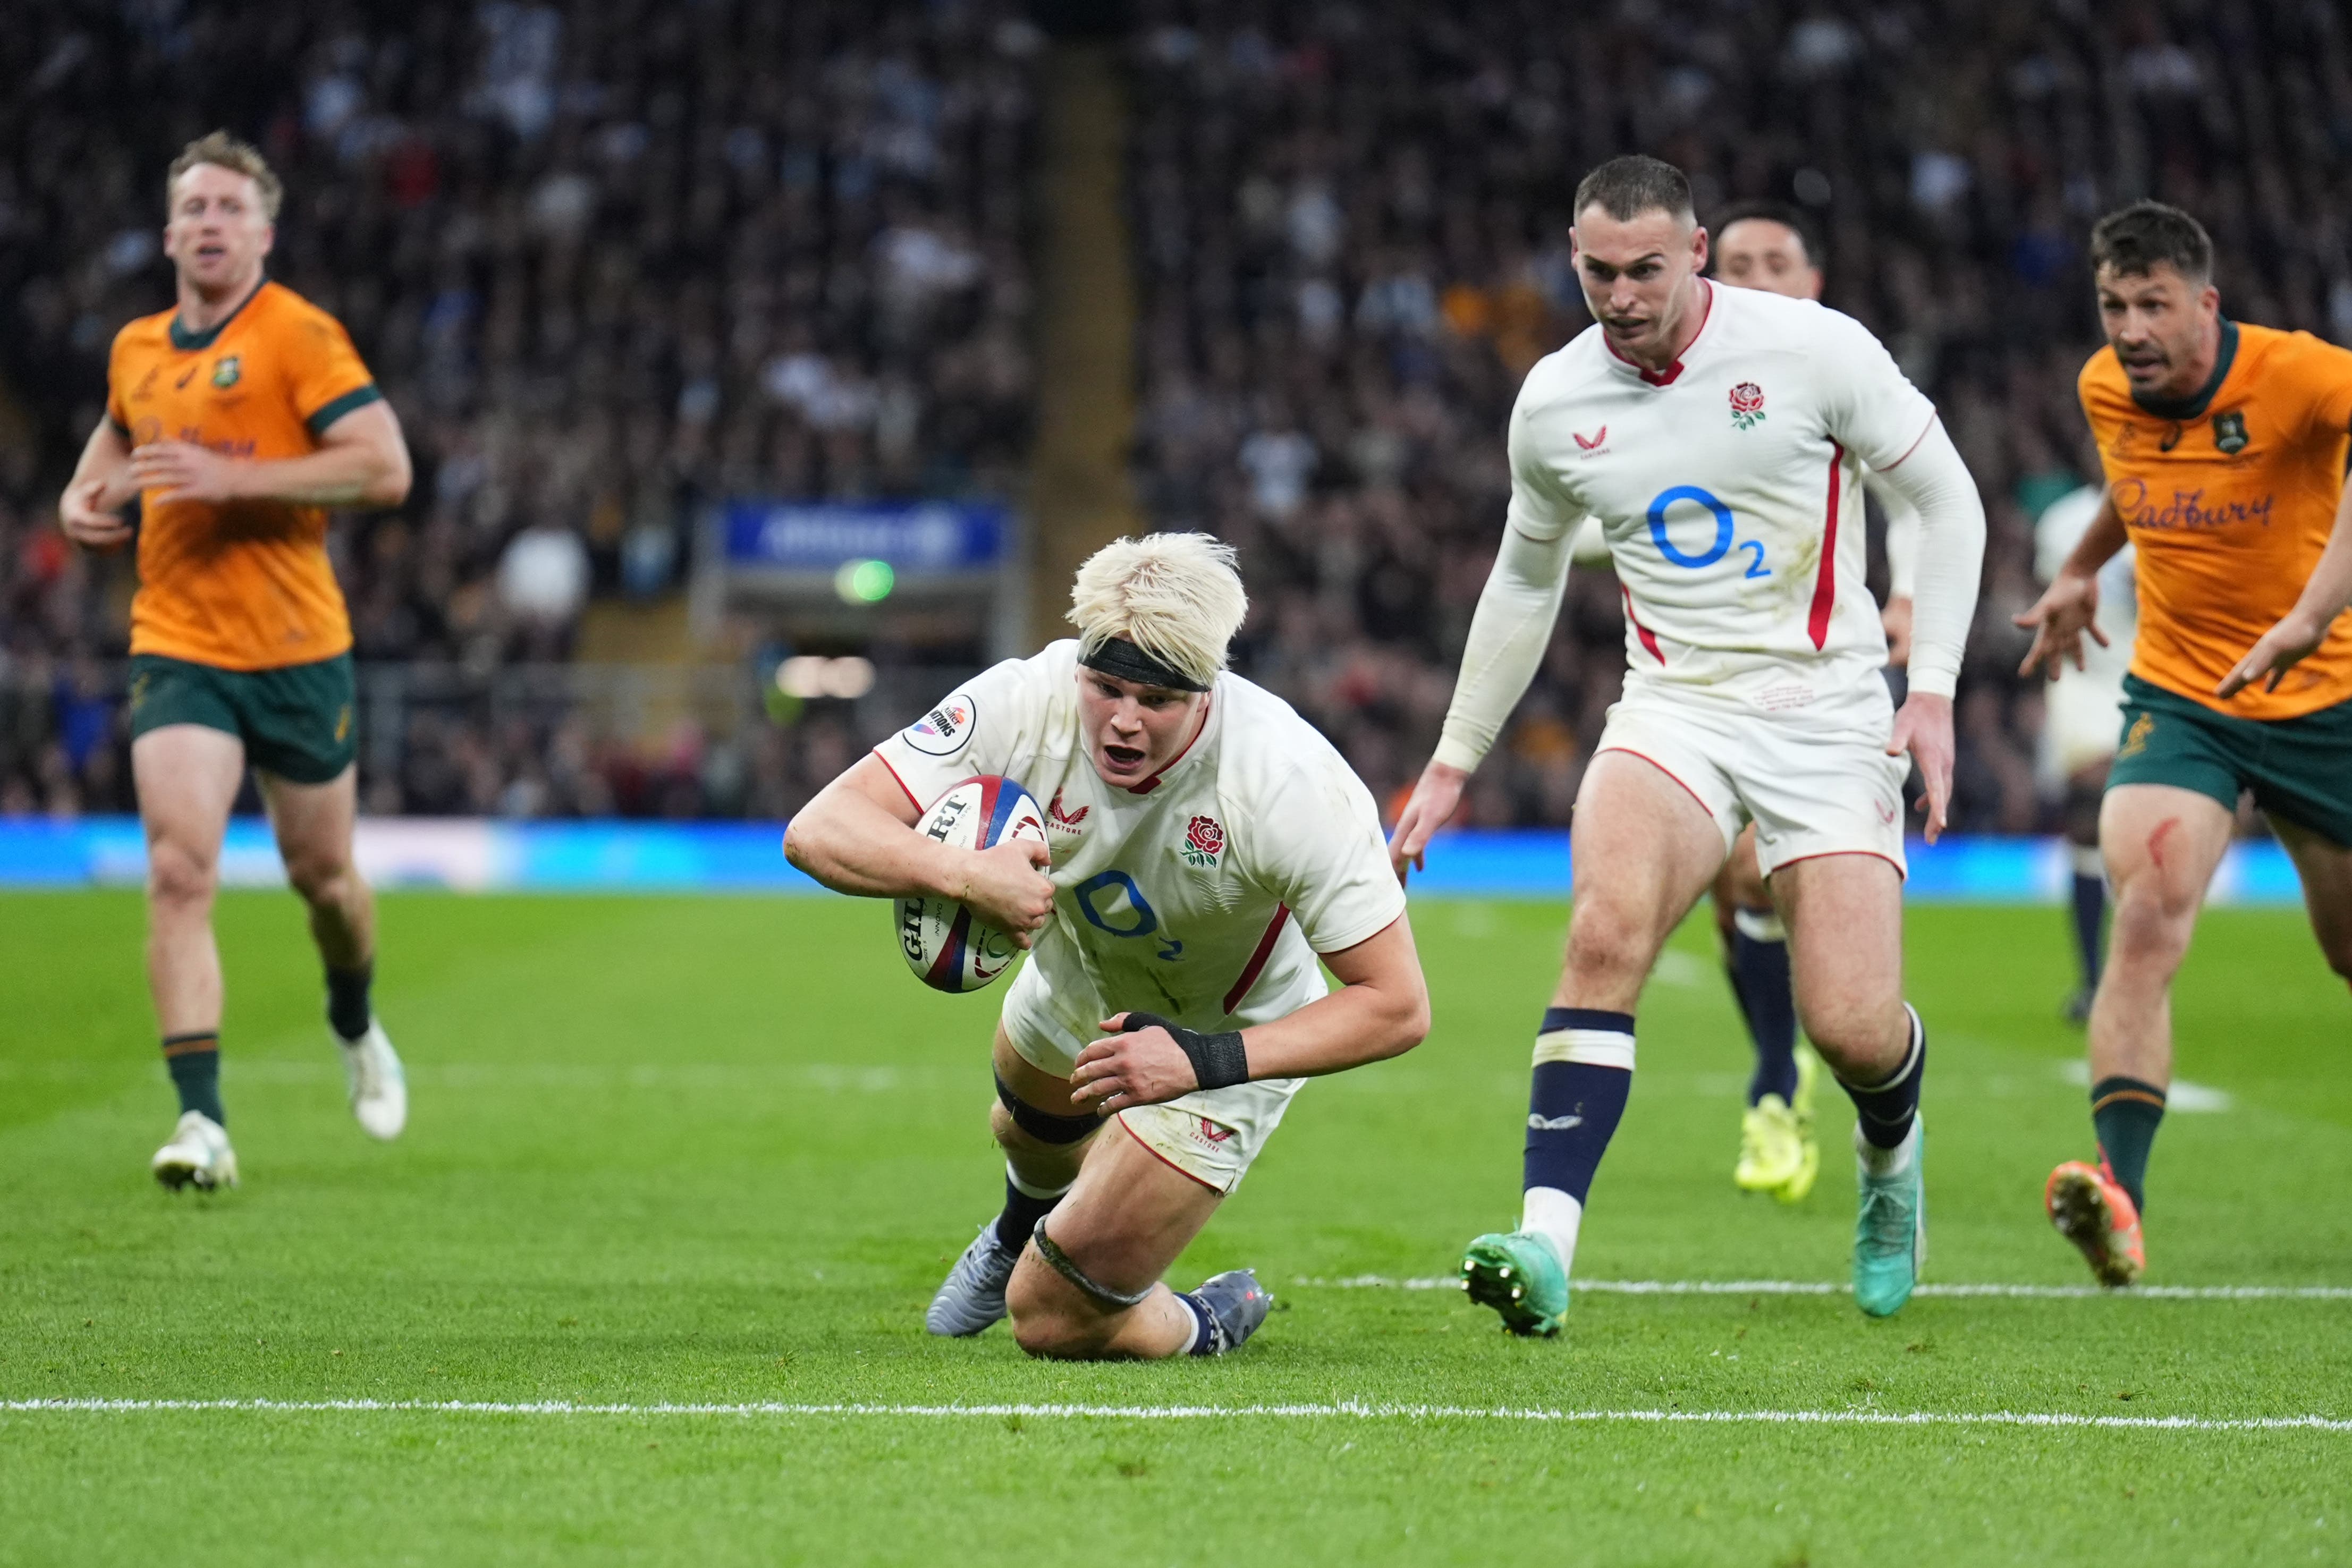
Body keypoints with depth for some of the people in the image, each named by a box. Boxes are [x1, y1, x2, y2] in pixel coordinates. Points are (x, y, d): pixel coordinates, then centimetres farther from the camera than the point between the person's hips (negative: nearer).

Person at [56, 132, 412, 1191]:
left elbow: (385, 467, -17)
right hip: (178, 653, 3)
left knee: (322, 876, 12)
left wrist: (232, 477, -22)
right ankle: (201, 1123, -18)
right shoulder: (136, 349, 9)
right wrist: (84, 500, 9)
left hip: (298, 651, -3)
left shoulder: (298, 334, -8)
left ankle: (355, 1028, 45)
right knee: (180, 874, -15)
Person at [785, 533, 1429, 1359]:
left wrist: (1205, 1061, -42)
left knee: (1055, 1320, -7)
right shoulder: (1030, 701, -34)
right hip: (1079, 974, 4)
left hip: (1227, 1034, -4)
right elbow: (818, 831, -37)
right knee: (1030, 1133, 35)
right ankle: (1025, 1226, 72)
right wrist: (962, 873, -56)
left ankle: (1210, 1324, 25)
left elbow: (1396, 1005, -33)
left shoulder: (1295, 786, -40)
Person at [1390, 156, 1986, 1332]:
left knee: (1852, 1029, -10)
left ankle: (1890, 1151, 29)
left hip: (1827, 715, -2)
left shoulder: (1814, 350, -8)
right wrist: (1453, 760, 22)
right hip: (1672, 710, 2)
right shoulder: (1554, 403, 3)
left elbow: (1946, 499, 2)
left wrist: (1933, 686, -7)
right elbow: (1525, 580, 19)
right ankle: (1548, 1245, -33)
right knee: (1605, 929, -28)